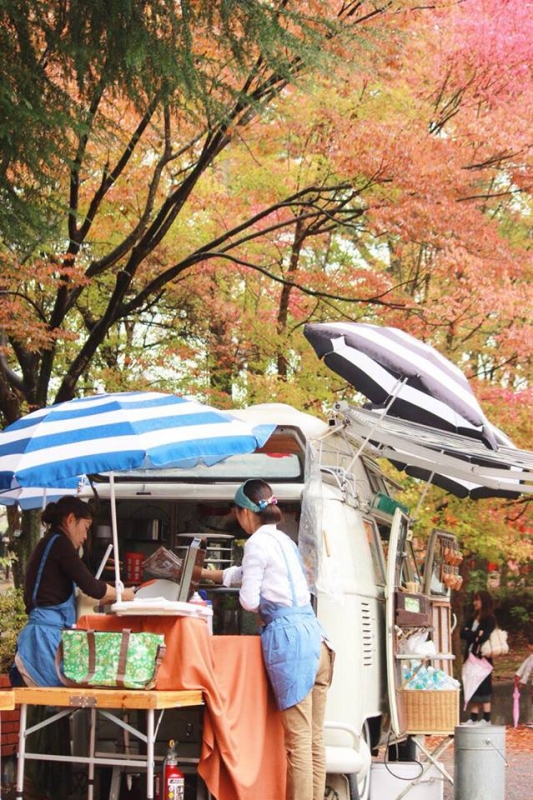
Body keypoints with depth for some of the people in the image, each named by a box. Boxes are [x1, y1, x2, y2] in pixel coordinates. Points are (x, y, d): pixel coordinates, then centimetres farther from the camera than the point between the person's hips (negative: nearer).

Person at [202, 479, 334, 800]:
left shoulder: (258, 542, -3)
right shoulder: (284, 539, 23)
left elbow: (249, 600, -7)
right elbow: (244, 572, 40)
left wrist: (261, 604, 16)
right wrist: (204, 573, 51)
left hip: (289, 637, -9)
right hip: (315, 635, 9)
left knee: (298, 741, -8)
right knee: (315, 739, 8)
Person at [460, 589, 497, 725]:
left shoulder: (490, 619, -5)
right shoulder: (472, 619, 18)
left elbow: (484, 636, -19)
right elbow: (463, 633, 4)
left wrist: (470, 634, -4)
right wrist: (476, 634, -11)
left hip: (482, 657, -7)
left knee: (484, 688, -5)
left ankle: (486, 719, -3)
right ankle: (474, 718, 7)